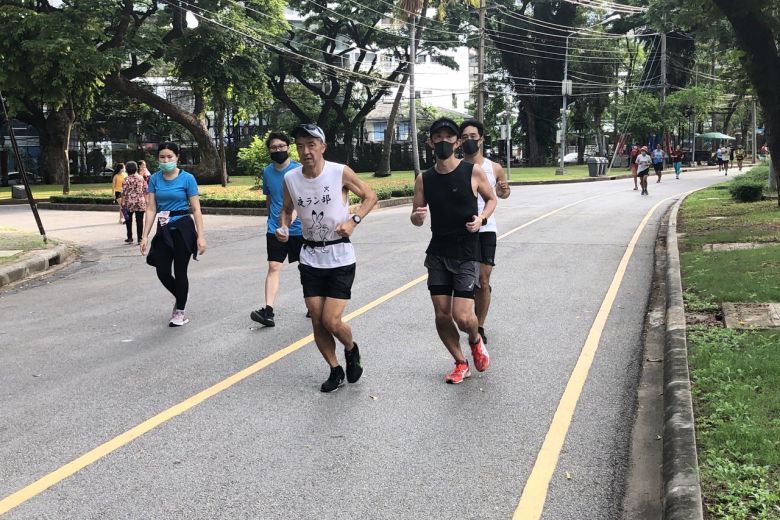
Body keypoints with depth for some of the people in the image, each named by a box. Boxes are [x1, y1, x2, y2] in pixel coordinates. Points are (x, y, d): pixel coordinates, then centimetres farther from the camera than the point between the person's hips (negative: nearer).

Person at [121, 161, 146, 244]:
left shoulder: (126, 180, -7)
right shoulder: (141, 178, 0)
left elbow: (124, 193, -9)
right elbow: (145, 191, 2)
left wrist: (122, 203, -4)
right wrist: (146, 200, 11)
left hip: (129, 203, -1)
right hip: (140, 202, 1)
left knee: (129, 221, 13)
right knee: (139, 221, 4)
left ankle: (130, 238, 15)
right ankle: (140, 239, 4)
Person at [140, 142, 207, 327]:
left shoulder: (187, 178, -7)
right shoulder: (155, 179, 3)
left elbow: (196, 209, -7)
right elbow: (151, 209, 3)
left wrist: (201, 236, -12)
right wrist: (145, 236, -2)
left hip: (183, 228, -4)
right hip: (164, 230, 4)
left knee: (180, 271, 3)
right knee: (162, 272, 3)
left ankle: (180, 312, 20)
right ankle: (180, 298, 32)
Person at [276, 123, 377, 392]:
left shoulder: (341, 172, -13)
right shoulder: (290, 178, -2)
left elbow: (370, 196, 0)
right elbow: (286, 209, 15)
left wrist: (353, 221, -15)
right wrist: (283, 227, -6)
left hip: (340, 256, -4)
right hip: (310, 257, 4)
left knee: (331, 321, -9)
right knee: (317, 322, 5)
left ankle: (352, 350, 25)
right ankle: (335, 371, 25)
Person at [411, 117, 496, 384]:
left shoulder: (474, 172, -7)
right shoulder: (424, 179, 1)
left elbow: (491, 199, 9)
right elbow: (415, 216, 7)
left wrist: (481, 218, -11)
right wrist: (417, 216, -17)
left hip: (466, 254, -3)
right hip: (437, 254, 3)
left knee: (462, 316, -11)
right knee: (442, 315, 3)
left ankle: (476, 340, 26)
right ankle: (461, 364, 25)